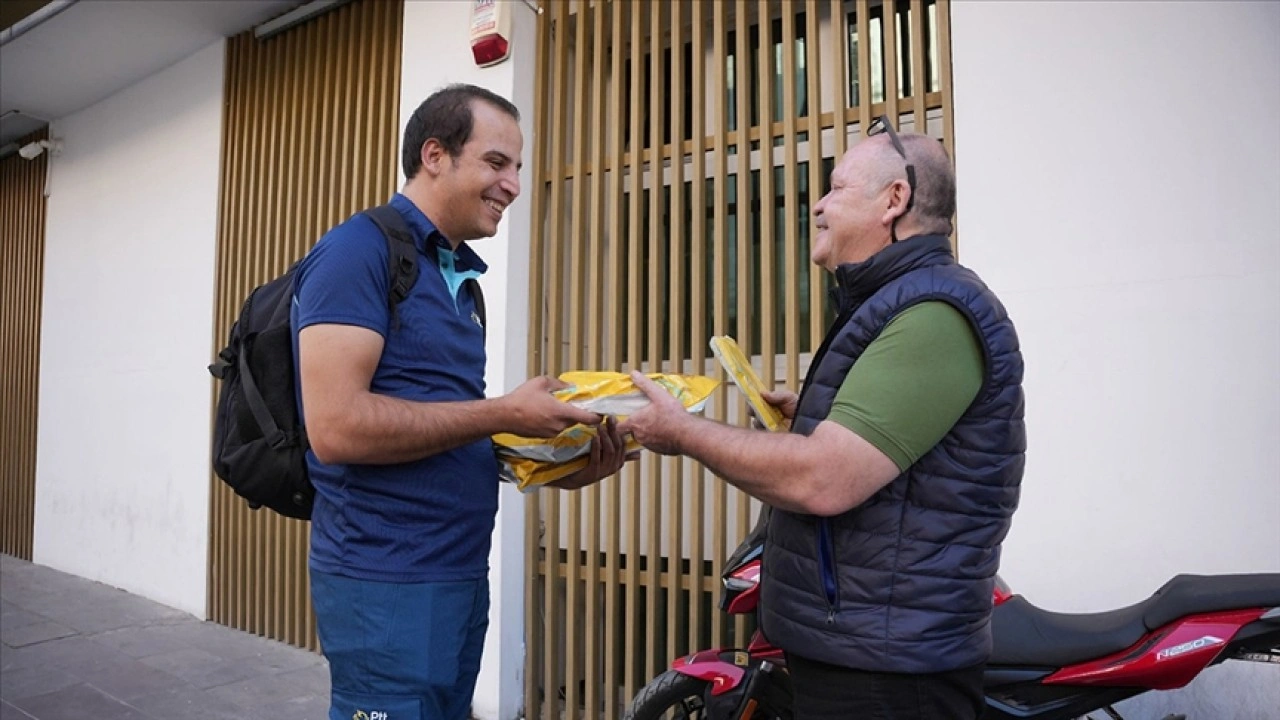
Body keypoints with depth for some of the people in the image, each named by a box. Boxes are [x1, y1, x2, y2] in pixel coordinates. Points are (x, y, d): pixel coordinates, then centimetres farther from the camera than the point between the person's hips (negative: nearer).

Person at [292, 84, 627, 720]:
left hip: (461, 570, 9)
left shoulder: (459, 273, 13)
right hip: (386, 581, -8)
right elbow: (337, 426, -23)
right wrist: (504, 414, -20)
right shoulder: (358, 251, -13)